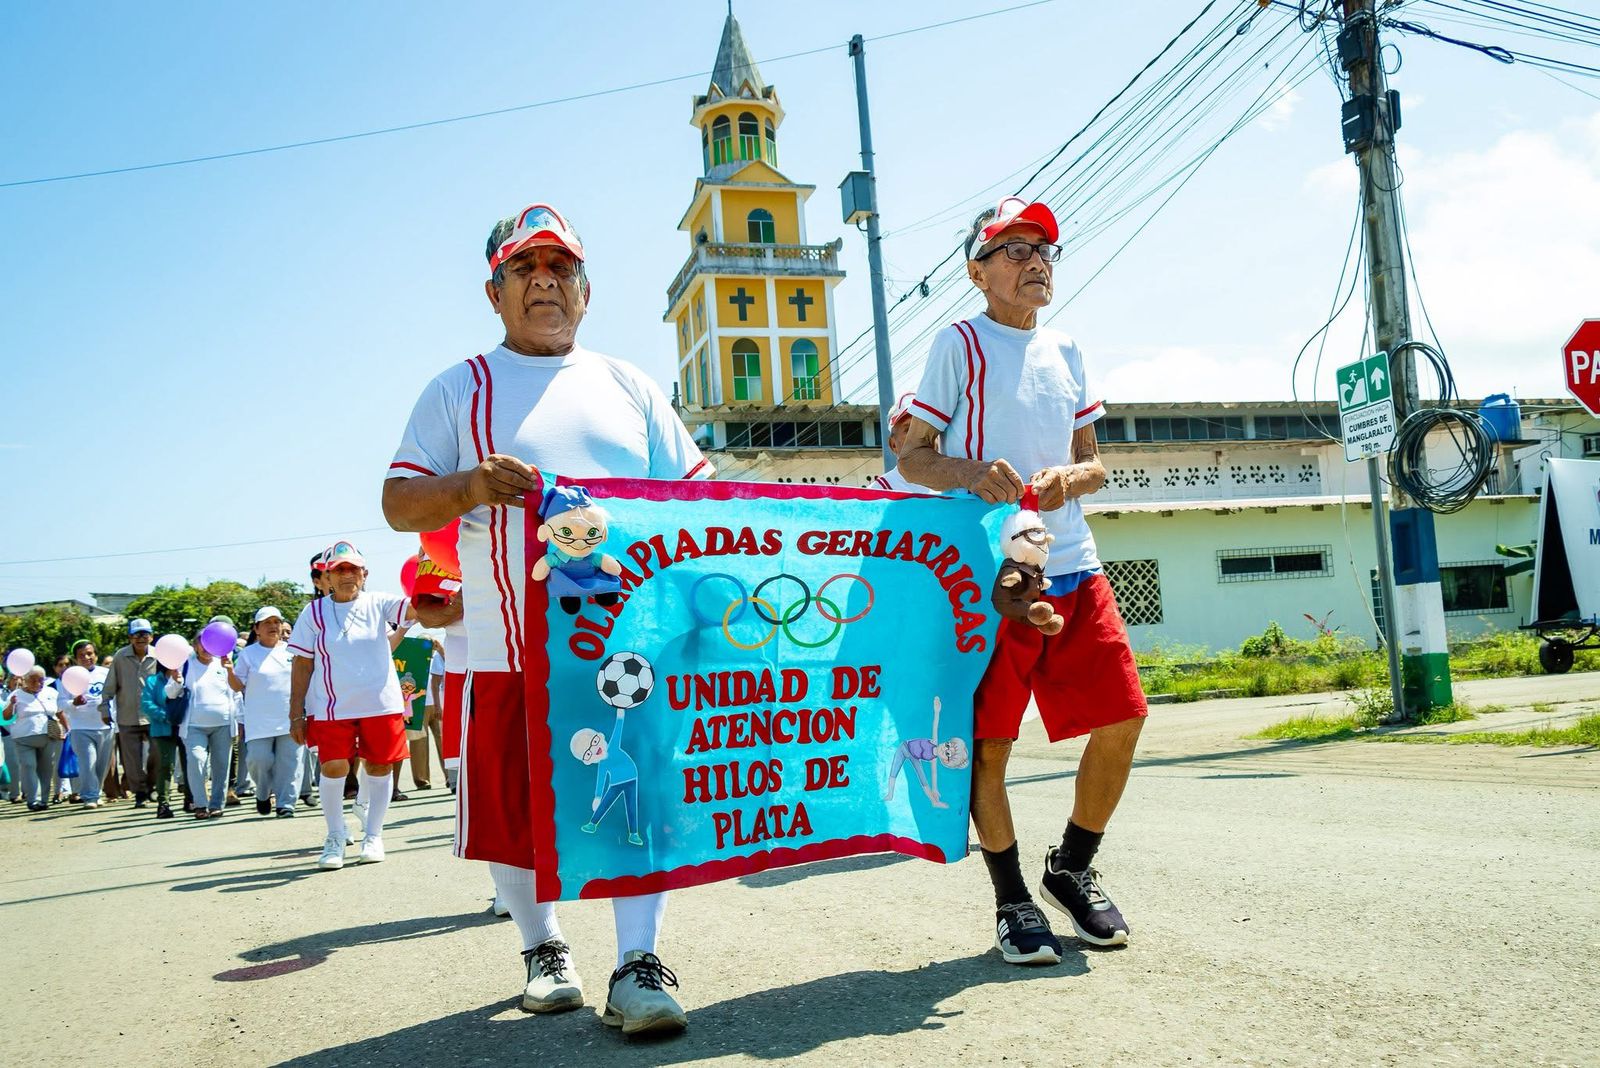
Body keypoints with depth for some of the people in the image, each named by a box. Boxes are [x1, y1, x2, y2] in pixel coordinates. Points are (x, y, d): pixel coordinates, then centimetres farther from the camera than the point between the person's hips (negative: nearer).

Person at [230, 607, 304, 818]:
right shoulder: (248, 654, 6)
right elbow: (237, 686, 2)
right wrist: (229, 669, -13)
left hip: (290, 719, 2)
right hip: (260, 721, -2)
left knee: (289, 763, -3)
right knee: (259, 759, -10)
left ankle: (285, 803, 4)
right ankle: (263, 794, 18)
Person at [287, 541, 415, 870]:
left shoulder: (378, 604, 1)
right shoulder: (314, 613, 2)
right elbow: (302, 665, 3)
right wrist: (296, 713, 0)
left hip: (381, 704, 1)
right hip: (332, 707, 0)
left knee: (378, 769, 6)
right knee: (333, 769, -6)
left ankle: (373, 835, 23)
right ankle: (334, 839, 13)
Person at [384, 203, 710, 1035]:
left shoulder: (628, 386, 16)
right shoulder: (458, 390, 10)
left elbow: (692, 491, 15)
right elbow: (398, 504, 3)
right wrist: (470, 485, -17)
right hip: (513, 647, -1)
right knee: (514, 809, 6)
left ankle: (638, 963, 6)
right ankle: (542, 948, 27)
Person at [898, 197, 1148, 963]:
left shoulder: (1064, 351, 18)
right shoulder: (960, 343, 2)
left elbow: (1093, 462, 20)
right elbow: (910, 455, 0)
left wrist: (1070, 477, -3)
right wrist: (974, 473, -19)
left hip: (1073, 566, 6)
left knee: (1122, 718, 2)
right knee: (988, 741, -2)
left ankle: (1071, 871, 23)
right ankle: (1012, 902, 15)